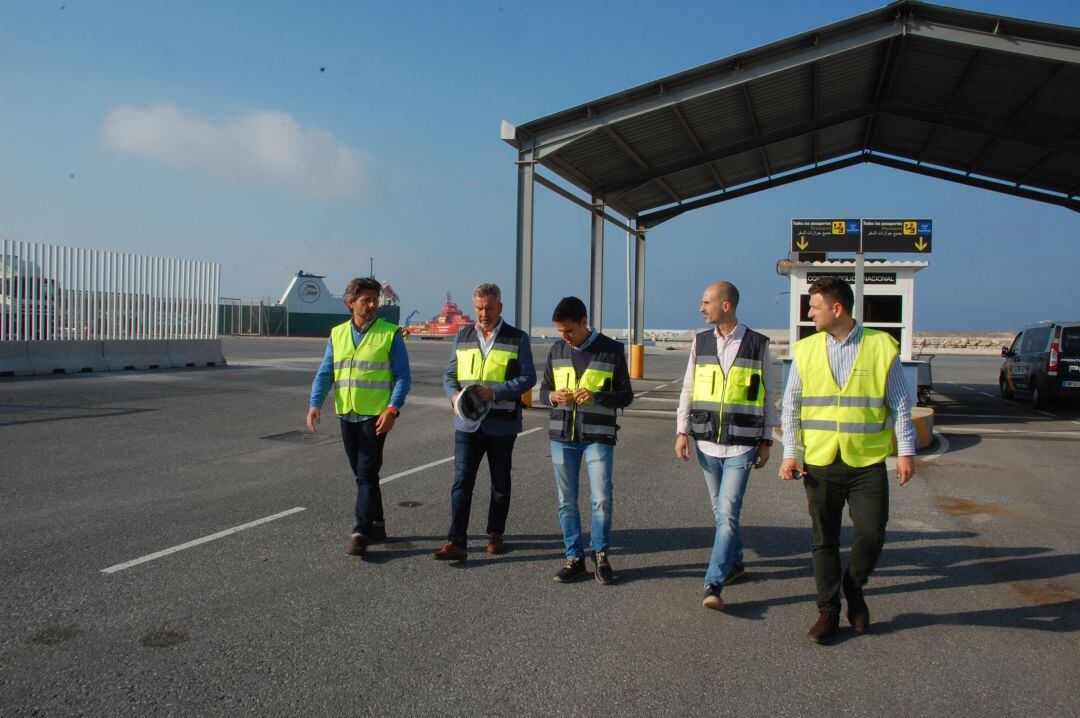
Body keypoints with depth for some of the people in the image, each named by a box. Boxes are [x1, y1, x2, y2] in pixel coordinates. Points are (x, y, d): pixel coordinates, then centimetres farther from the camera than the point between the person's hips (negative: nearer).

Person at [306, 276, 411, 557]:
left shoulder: (390, 334, -4)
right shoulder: (337, 334, 9)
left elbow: (403, 376, -6)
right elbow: (324, 374, 8)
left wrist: (392, 409, -18)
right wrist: (315, 403, -8)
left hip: (376, 416, -5)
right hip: (347, 416, 5)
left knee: (367, 474, -8)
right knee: (362, 474, 13)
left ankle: (361, 532, -5)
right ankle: (377, 525, 25)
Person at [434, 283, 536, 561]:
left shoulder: (517, 339, -1)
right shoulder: (462, 337, 9)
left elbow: (528, 377, -6)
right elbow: (449, 374, 11)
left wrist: (495, 392, -20)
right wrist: (454, 395, -11)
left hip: (501, 424, -1)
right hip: (467, 423, 1)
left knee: (500, 484, 11)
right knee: (462, 482, -6)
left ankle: (495, 535, 28)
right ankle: (456, 543, -5)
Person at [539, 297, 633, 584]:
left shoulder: (612, 350, -3)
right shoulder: (556, 351, 7)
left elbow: (626, 396, -1)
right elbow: (543, 390, 14)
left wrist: (597, 396, -19)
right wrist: (553, 396, -10)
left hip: (598, 436, -3)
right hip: (562, 435, 3)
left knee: (602, 499, -6)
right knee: (566, 501, 6)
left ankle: (601, 554, 15)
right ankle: (575, 558, 19)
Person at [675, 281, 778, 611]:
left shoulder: (758, 345, -3)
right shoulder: (701, 342, 5)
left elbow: (768, 397, 4)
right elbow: (688, 390, 9)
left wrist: (766, 441, 4)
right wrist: (682, 431, -1)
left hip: (741, 444, -4)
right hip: (707, 442, 4)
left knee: (728, 514, -10)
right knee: (721, 511, 15)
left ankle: (713, 586, -9)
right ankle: (735, 562, 35)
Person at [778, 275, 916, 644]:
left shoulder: (882, 347, -2)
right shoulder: (805, 350, 5)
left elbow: (901, 403, 3)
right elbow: (791, 407, 8)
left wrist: (906, 450, -3)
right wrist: (790, 453, 1)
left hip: (867, 461, -2)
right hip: (820, 463, 2)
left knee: (872, 534, -3)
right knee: (824, 540, 7)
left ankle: (854, 588, 27)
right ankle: (828, 610, 21)